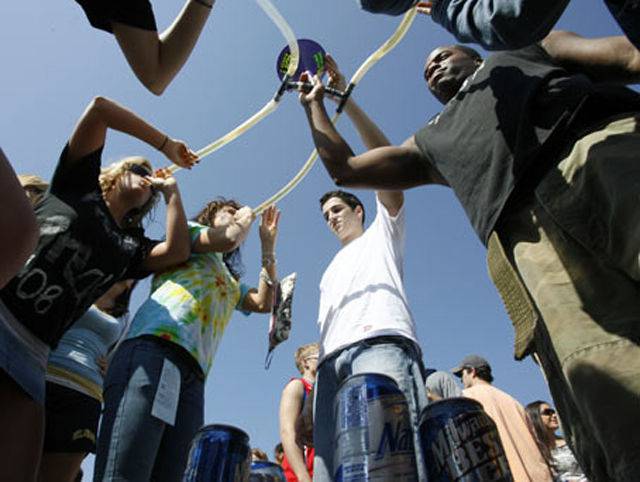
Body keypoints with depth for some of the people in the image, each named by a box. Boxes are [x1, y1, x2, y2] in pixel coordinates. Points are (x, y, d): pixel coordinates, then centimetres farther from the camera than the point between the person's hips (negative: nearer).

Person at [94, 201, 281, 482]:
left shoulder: (231, 283, 38)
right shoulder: (189, 231, 22)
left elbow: (264, 303, 21)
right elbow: (229, 239, 1)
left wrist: (268, 244, 27)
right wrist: (246, 217, 23)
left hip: (193, 374, 6)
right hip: (153, 347, -6)